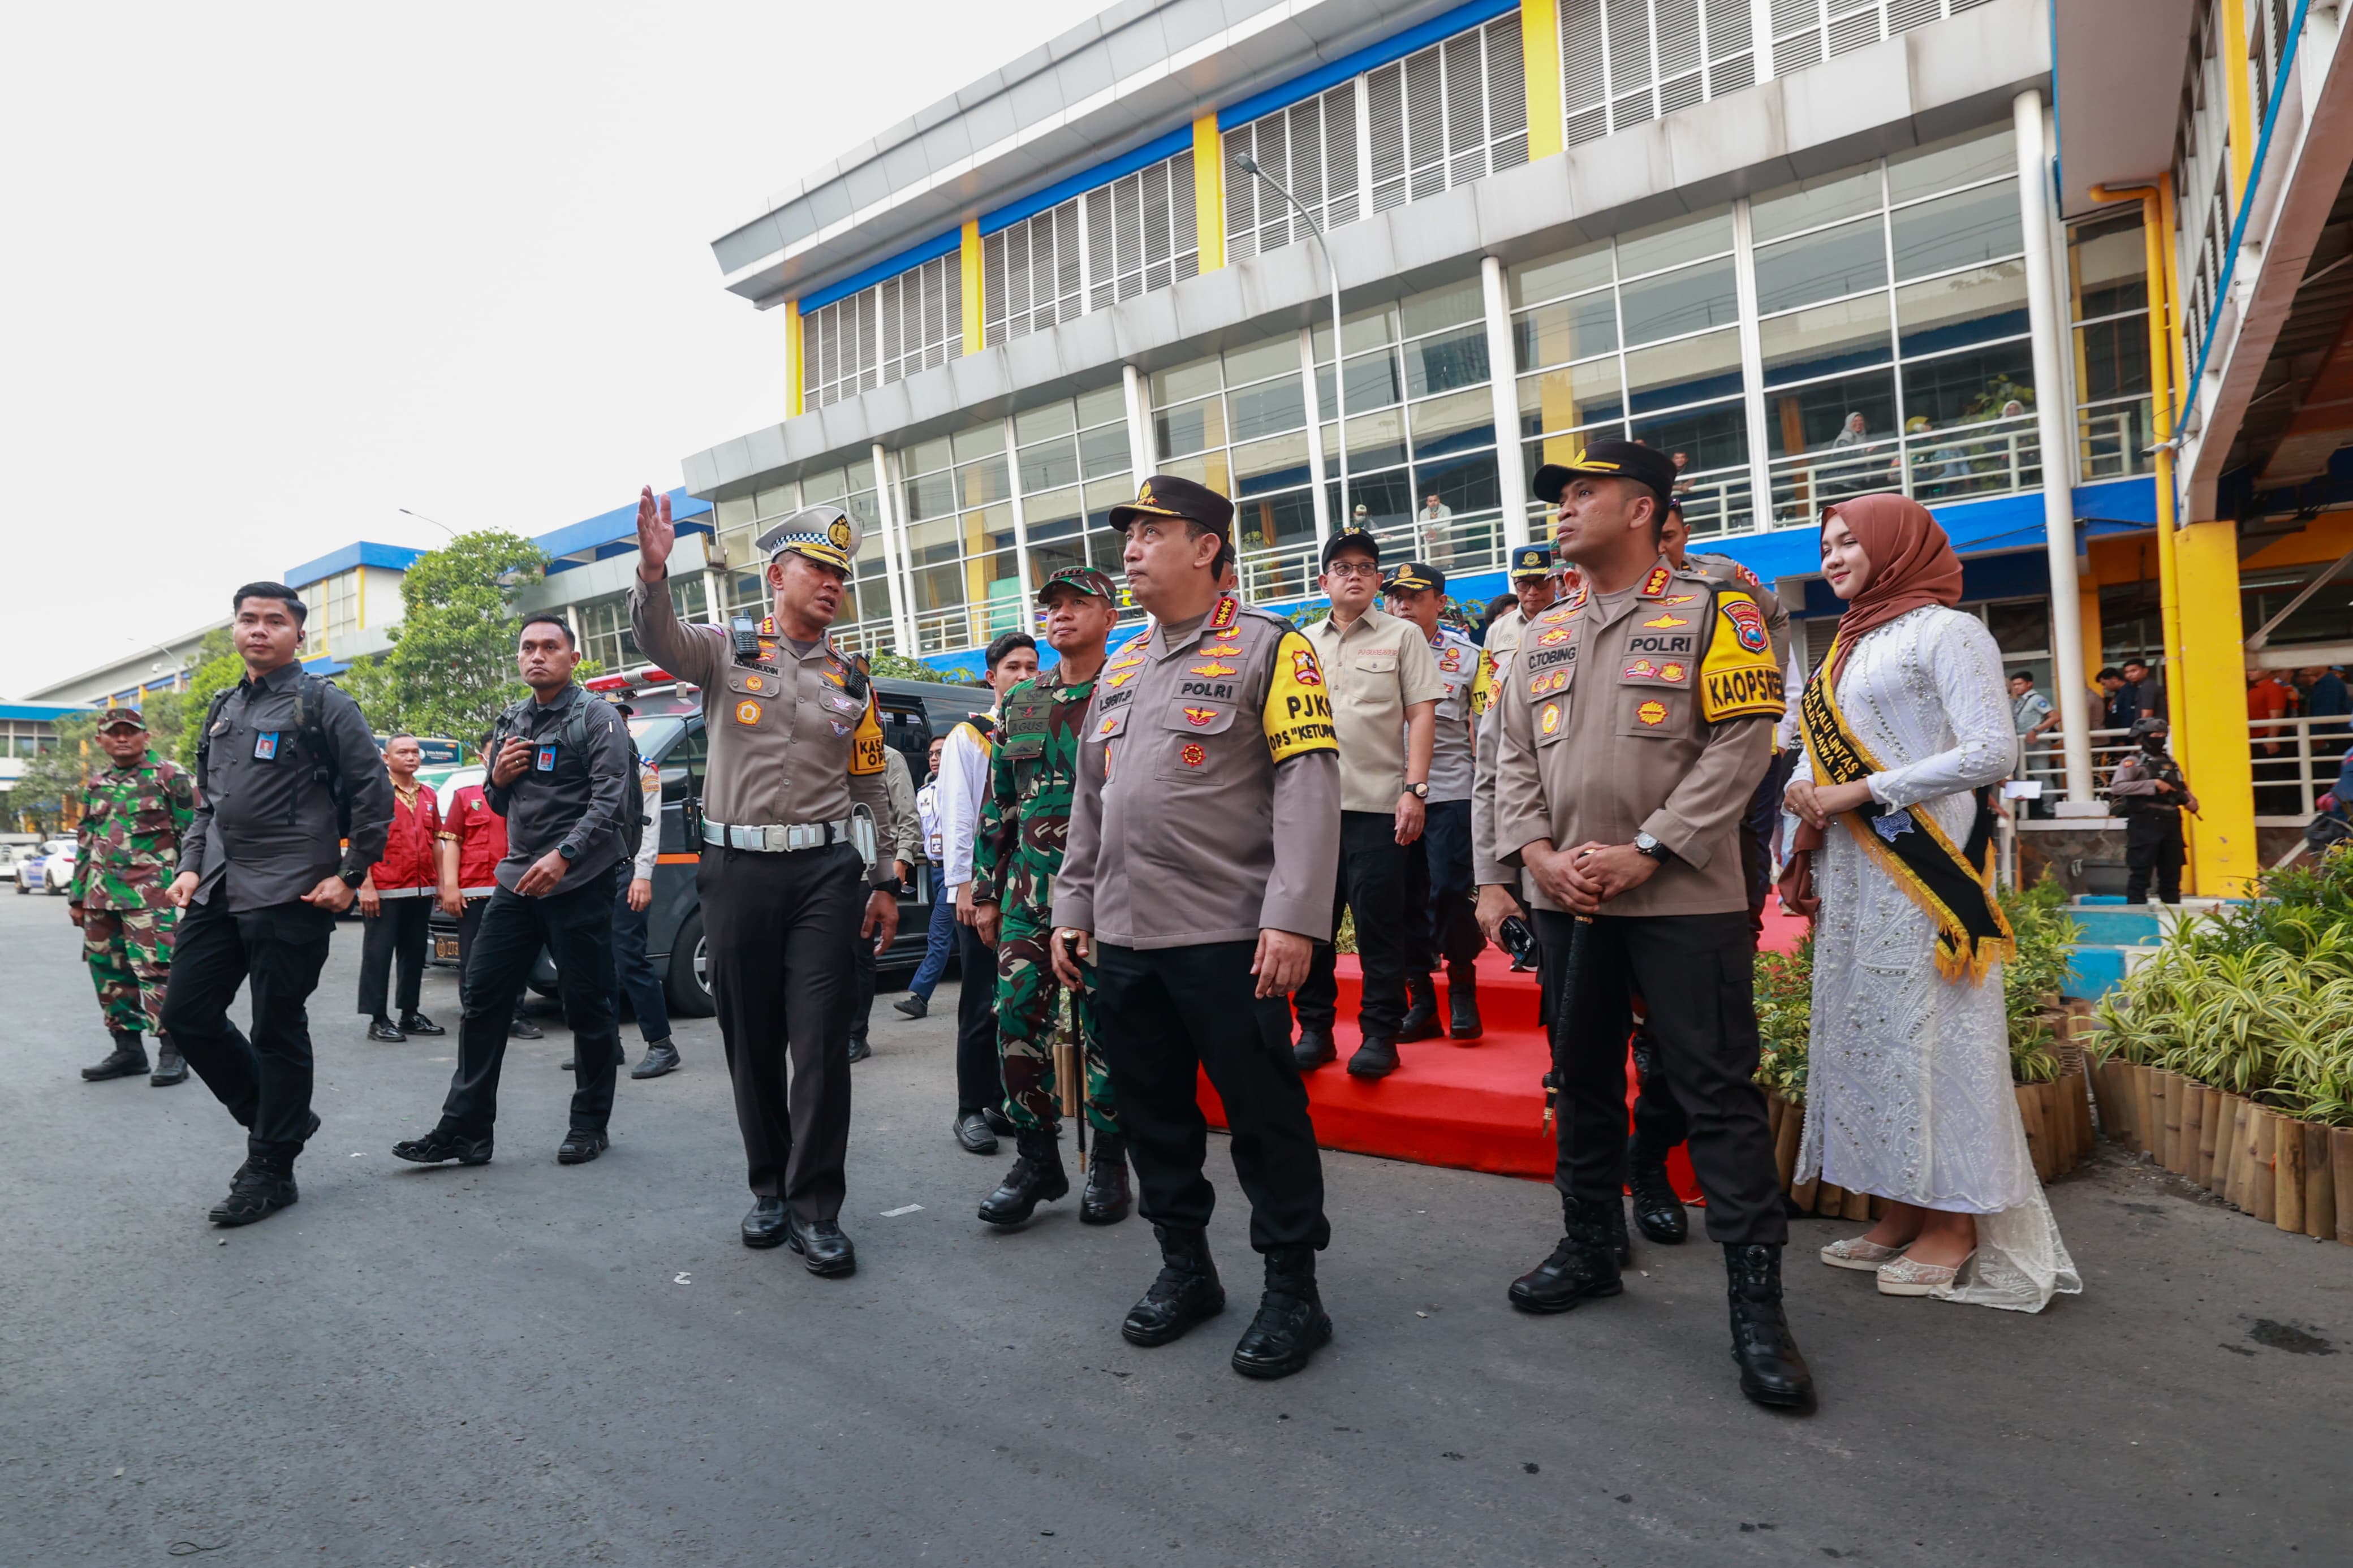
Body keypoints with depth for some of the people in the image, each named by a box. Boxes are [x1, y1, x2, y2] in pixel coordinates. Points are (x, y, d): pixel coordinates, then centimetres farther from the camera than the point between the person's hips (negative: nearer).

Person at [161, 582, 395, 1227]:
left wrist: (350, 876, -10)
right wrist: (191, 866, 9)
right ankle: (277, 1118, 25)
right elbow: (207, 802, 23)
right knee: (186, 1015, 6)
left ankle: (272, 1168, 11)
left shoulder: (323, 705, -3)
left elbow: (374, 791, -7)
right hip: (218, 891, 7)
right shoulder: (221, 712, 18)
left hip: (289, 898, -7)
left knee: (278, 1030, -1)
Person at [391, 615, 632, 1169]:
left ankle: (590, 1124, 14)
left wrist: (563, 856, -25)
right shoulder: (511, 723, 16)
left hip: (579, 881, -7)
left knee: (588, 1005, 1)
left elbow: (610, 800, -14)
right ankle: (465, 1128, 11)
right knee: (481, 997, 4)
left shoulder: (596, 717, -4)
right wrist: (498, 780, 1)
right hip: (518, 878, 7)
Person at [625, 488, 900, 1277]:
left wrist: (883, 883, 11)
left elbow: (871, 792, 14)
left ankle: (815, 1208, 5)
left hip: (826, 872, 1)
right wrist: (654, 571, -39)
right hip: (737, 869, -1)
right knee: (751, 1041, 9)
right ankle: (770, 1189, 26)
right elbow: (661, 639, -18)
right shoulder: (728, 650, 4)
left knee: (821, 1042, -3)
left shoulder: (851, 684, 12)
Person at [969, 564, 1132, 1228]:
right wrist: (986, 890, 13)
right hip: (1029, 891, 5)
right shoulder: (1021, 703, 14)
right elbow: (997, 803, 16)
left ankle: (1109, 1165, 18)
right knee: (1017, 1022, 2)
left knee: (1105, 1029, 3)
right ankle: (1037, 1160, 17)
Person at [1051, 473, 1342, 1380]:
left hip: (1228, 939, -7)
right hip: (1123, 940, 7)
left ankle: (1293, 1291, 18)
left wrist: (1294, 917, -20)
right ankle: (1184, 1269, 31)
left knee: (1265, 1116, 3)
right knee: (1152, 1114, 14)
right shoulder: (1121, 668, 17)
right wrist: (1071, 910, 17)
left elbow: (1309, 788, -13)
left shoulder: (1268, 649, -5)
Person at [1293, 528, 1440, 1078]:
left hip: (1377, 804, -3)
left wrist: (1414, 790, -10)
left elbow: (1421, 716, -1)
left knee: (1378, 922, -1)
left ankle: (1380, 1033, 8)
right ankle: (1315, 1028, 16)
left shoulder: (1403, 637, 6)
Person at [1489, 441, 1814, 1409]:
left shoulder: (1710, 612, -1)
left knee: (1718, 1092, -3)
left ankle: (1757, 1302, 6)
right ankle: (1590, 1249, 31)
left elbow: (1741, 741, -9)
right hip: (1566, 899, 6)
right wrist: (1537, 853, -5)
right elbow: (1514, 756, 12)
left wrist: (1646, 852, -16)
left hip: (1683, 898, -5)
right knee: (1582, 1078, 15)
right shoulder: (1543, 635, 15)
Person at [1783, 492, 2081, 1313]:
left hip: (1920, 872, -8)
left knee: (1928, 1032, -3)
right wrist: (1808, 794, 1)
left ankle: (1955, 1226, 8)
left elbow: (1992, 753, -15)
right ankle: (1903, 1213, 19)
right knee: (1864, 1029, 9)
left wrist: (1860, 793, -15)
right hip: (1851, 870, 8)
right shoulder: (1851, 644, 18)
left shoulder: (1945, 631, -5)